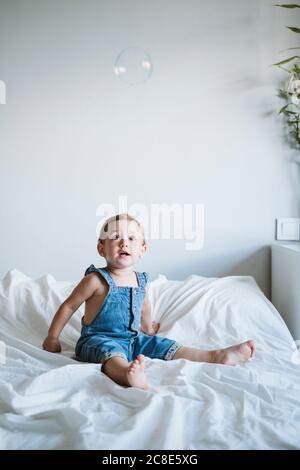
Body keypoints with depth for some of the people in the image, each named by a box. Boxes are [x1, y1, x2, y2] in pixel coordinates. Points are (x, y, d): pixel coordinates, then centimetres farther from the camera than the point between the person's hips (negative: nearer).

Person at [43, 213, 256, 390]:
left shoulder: (140, 281, 6)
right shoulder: (96, 280, -13)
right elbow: (69, 306, -5)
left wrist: (148, 326, 42)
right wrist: (53, 338, 0)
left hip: (133, 339, 7)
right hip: (99, 339, -7)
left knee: (169, 347, -4)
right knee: (112, 354, -39)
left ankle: (218, 356, -11)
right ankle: (129, 374, -71)